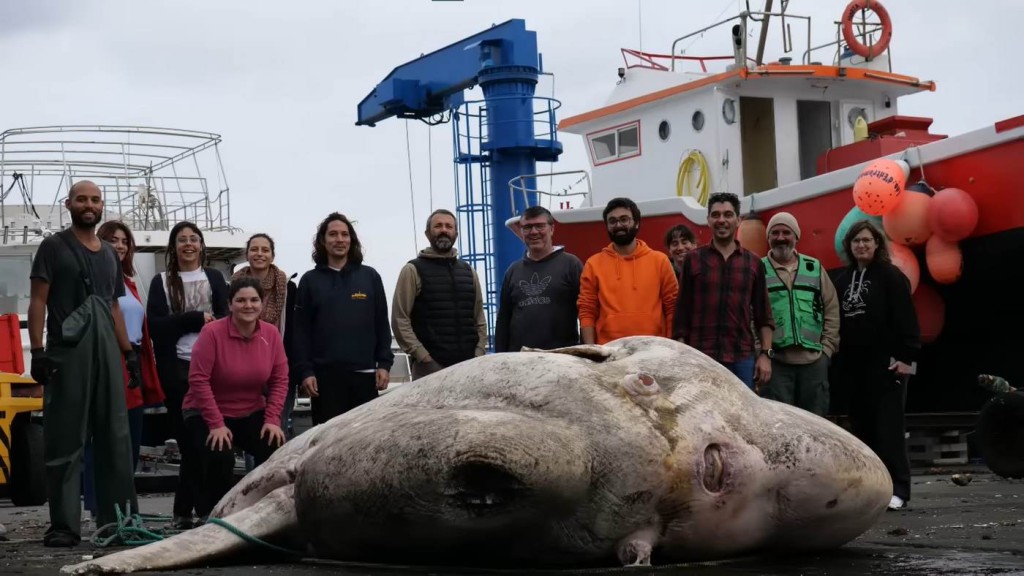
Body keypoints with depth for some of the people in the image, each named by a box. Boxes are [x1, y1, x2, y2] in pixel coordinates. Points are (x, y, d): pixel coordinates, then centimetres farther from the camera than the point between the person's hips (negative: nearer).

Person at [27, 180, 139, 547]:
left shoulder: (110, 254, 19)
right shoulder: (53, 247, 3)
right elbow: (38, 302, -3)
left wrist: (129, 352, 16)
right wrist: (37, 351, -13)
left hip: (107, 351, 5)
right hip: (66, 351, -5)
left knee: (116, 437, 4)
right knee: (65, 439, -4)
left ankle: (118, 519, 10)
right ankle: (64, 525, -1)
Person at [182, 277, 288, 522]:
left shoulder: (271, 334, -6)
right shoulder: (212, 332, -19)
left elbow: (280, 379, -1)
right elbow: (199, 380, -19)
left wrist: (272, 419, -11)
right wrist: (216, 424, -21)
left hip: (252, 414, 4)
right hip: (206, 414, -4)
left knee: (276, 450, -17)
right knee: (219, 457, -27)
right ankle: (210, 516, -2)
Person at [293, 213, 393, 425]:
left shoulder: (370, 277, 8)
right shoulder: (310, 280, 6)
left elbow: (382, 324, 8)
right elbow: (301, 330, 3)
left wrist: (384, 364, 1)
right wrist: (305, 371, -5)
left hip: (364, 373, 1)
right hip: (325, 375, -1)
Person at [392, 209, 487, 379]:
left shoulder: (468, 271, 18)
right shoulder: (413, 271, 3)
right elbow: (400, 320, -4)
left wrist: (479, 355, 4)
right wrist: (423, 358, -11)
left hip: (469, 366, 5)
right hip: (430, 368, -5)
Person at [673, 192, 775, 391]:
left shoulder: (753, 262, 11)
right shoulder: (693, 259, 6)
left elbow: (763, 315, 11)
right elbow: (682, 312, 4)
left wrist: (766, 354, 2)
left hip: (742, 359, 2)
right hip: (701, 358, -2)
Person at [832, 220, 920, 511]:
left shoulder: (891, 276, -2)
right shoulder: (842, 280, 15)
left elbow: (906, 319, -8)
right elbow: (836, 321, 16)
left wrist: (905, 356, -16)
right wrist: (836, 360, 10)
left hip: (885, 364, -6)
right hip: (852, 366, 6)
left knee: (889, 426, -7)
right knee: (862, 426, 6)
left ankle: (897, 489, -6)